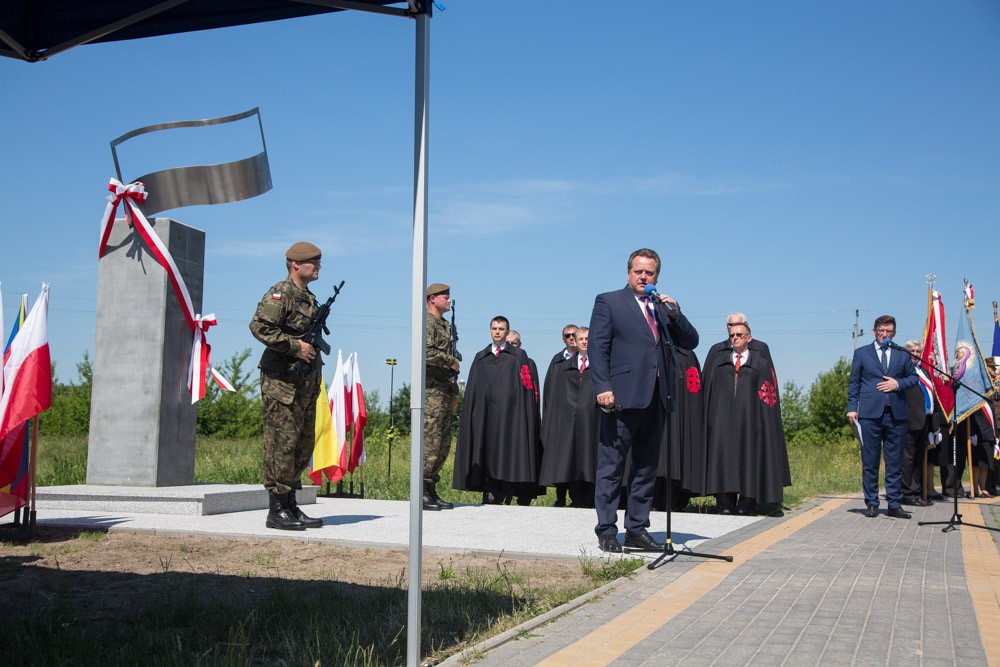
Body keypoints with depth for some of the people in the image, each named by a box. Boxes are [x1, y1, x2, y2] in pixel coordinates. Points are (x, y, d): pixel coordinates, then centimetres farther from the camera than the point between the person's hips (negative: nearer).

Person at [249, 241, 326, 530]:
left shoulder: (310, 298, 18)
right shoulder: (280, 294, -9)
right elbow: (259, 327, -22)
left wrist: (317, 345, 8)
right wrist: (296, 346, -20)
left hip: (306, 383, 9)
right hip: (282, 381, -9)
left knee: (304, 444, 11)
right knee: (282, 444, -7)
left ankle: (291, 506, 19)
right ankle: (277, 511, -1)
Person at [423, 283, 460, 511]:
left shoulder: (446, 325, 22)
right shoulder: (427, 322, -8)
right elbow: (427, 352, -24)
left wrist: (454, 391, 22)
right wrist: (451, 362, -11)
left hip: (445, 391, 9)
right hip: (432, 391, -9)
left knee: (443, 444, 9)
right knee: (430, 442, -10)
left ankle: (432, 491, 14)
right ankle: (422, 493, -6)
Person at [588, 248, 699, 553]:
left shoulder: (663, 308, 19)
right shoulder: (608, 302, 4)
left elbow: (690, 343, 14)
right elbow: (597, 347, -4)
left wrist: (675, 314, -3)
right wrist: (602, 388, -15)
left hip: (656, 399, 6)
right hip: (622, 398, -6)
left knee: (647, 468, 9)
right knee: (611, 467, -2)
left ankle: (637, 530, 17)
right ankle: (606, 531, 4)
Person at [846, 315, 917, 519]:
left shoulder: (902, 354, 14)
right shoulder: (861, 353, 11)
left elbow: (913, 377, 16)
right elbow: (853, 383, 8)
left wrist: (898, 384, -5)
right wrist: (852, 408, -2)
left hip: (896, 414, 1)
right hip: (870, 414, -1)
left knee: (895, 462, 4)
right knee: (870, 461, 0)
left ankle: (894, 505, 10)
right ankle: (871, 504, 8)